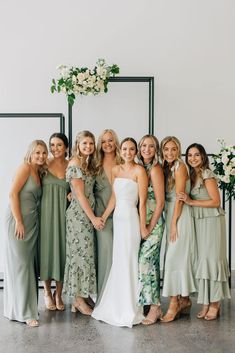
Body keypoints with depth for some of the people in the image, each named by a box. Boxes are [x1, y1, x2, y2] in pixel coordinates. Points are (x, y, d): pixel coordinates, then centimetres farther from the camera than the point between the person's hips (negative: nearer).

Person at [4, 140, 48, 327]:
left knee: (30, 265, 11)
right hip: (19, 221, -8)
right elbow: (13, 194, -14)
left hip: (33, 223, 8)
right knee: (20, 264, -2)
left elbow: (36, 199, 13)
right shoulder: (25, 167, -8)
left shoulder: (39, 172, 15)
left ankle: (27, 307, 22)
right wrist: (18, 221, -17)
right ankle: (23, 312, 4)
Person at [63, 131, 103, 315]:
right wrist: (93, 218, -15)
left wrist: (93, 217, 7)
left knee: (85, 254, 10)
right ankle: (79, 299, 7)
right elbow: (80, 194, -15)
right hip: (79, 214, -8)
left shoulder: (88, 164, 14)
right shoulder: (75, 164, -12)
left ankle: (79, 297, 19)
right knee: (81, 253, -3)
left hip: (88, 214, 8)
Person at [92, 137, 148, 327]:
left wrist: (142, 226, -11)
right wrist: (103, 217, 11)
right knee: (118, 262, 13)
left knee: (128, 263, -1)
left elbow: (142, 201, -10)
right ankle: (116, 307, 25)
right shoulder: (116, 170, 11)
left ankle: (129, 310, 11)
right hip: (117, 217, 6)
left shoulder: (139, 171, -8)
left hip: (130, 218, -6)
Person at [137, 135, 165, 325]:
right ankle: (154, 304, 17)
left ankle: (155, 307, -1)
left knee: (145, 261, -10)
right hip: (140, 221, 7)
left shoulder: (155, 169, -9)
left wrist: (150, 227, -12)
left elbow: (160, 202, -12)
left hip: (153, 222, -7)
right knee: (151, 263, 10)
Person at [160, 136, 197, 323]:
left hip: (180, 216, -8)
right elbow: (167, 197, 12)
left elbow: (179, 197, -14)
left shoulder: (180, 166, -9)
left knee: (175, 257, -9)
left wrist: (174, 223, -17)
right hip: (170, 214, 8)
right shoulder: (166, 168, 14)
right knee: (180, 258, 11)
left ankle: (174, 303, -4)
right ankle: (184, 300, 18)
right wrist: (170, 222, 4)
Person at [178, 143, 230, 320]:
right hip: (198, 221, 7)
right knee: (203, 260, 6)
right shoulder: (192, 175, 12)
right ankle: (206, 304, 12)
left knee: (211, 259, -4)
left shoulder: (207, 174, -10)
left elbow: (216, 201, -13)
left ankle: (215, 304, 5)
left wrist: (191, 202, -14)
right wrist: (187, 200, -3)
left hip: (212, 221, -7)